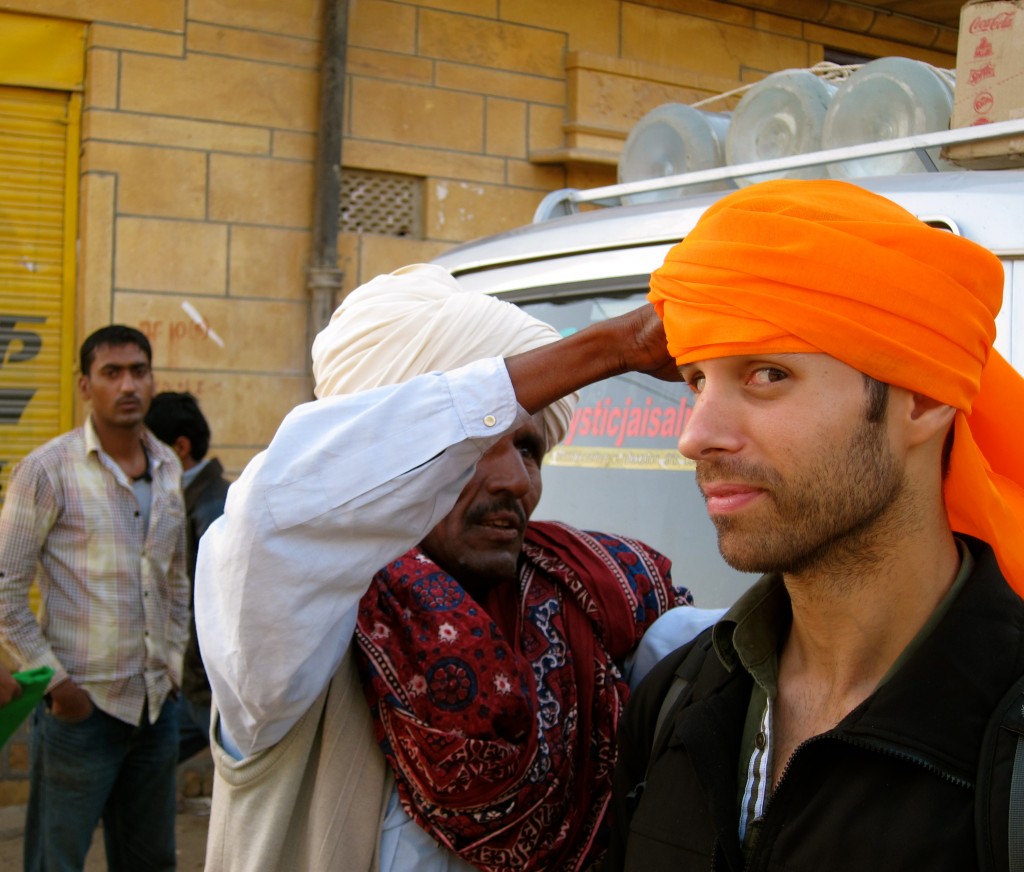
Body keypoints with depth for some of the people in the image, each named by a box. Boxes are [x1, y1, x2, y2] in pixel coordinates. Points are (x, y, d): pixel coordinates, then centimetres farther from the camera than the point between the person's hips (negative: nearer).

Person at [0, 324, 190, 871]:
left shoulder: (168, 467, 8)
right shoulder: (48, 471, -10)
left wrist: (173, 660, 12)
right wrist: (54, 682, -12)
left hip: (156, 703, 6)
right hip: (83, 704, -6)